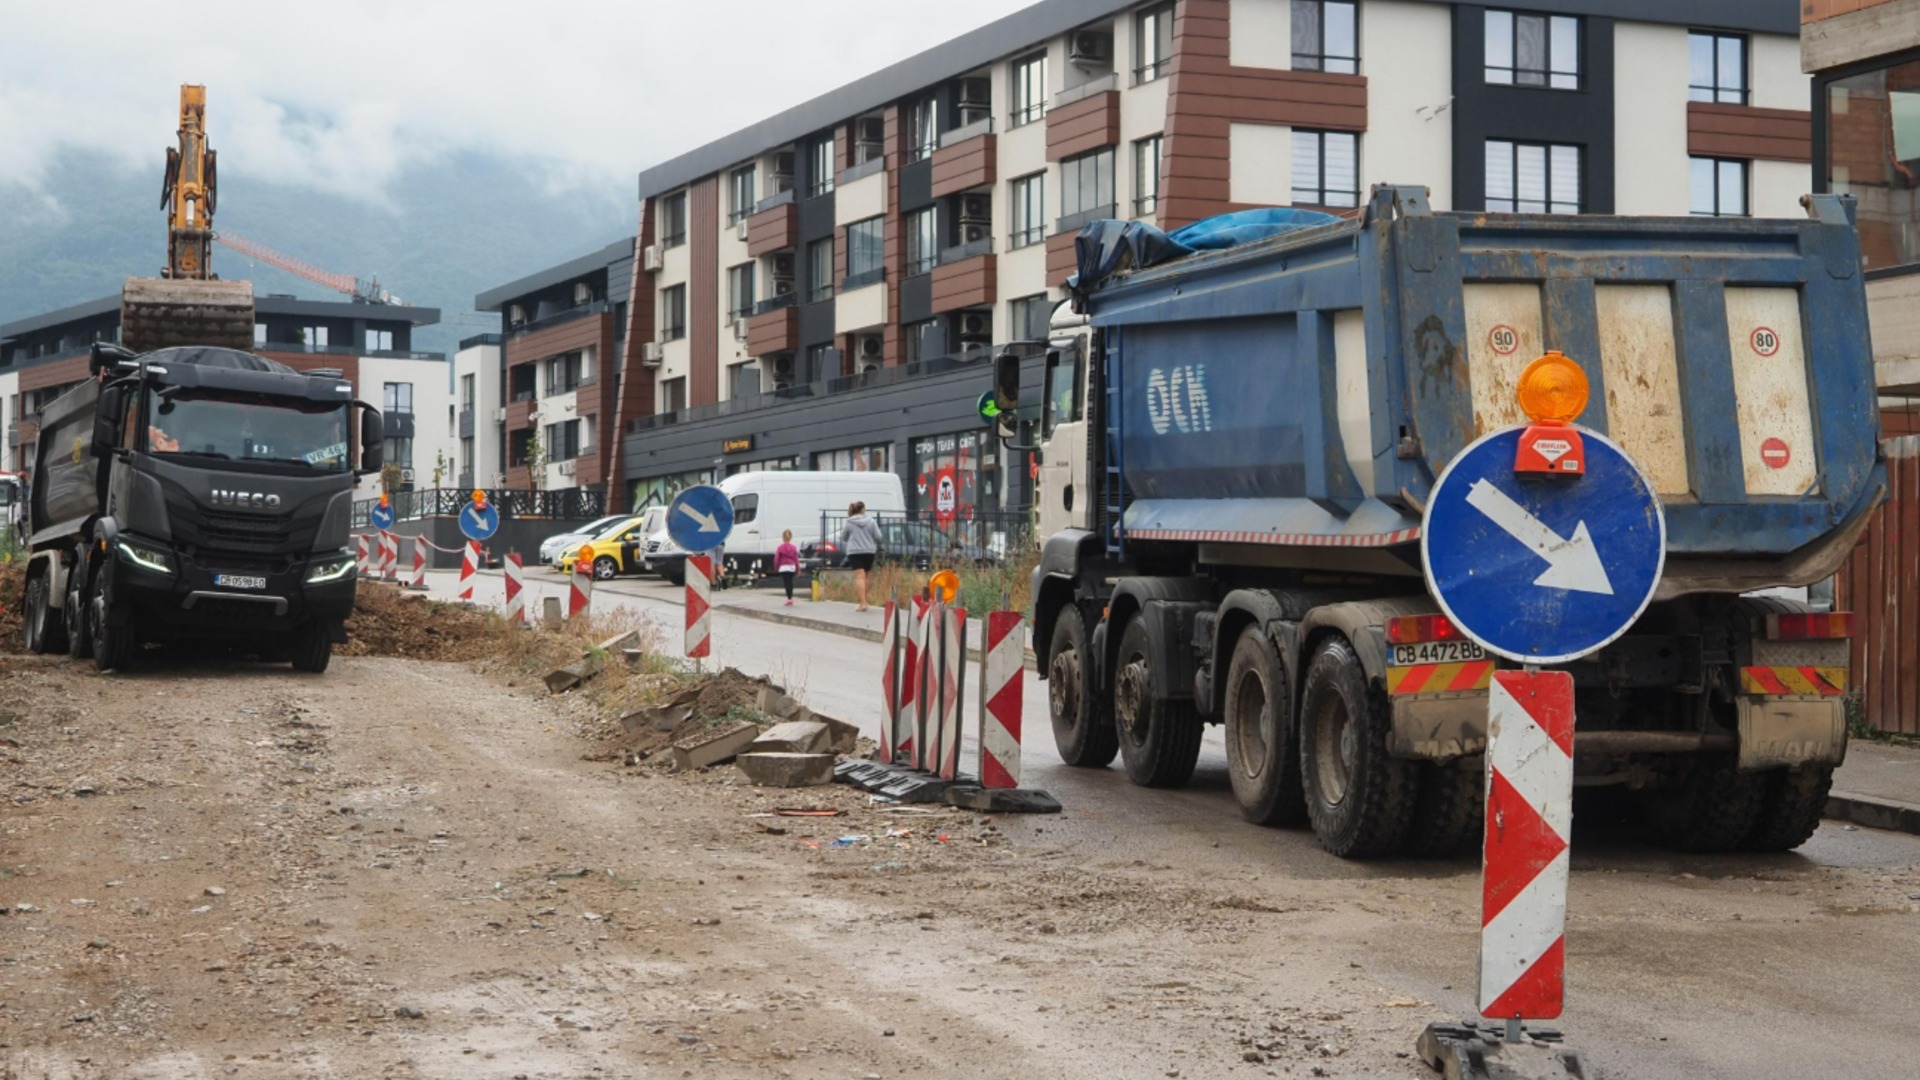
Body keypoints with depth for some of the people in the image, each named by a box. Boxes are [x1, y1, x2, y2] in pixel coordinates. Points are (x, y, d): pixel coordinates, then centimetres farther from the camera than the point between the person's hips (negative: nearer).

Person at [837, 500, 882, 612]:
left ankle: (862, 603, -21)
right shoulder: (870, 521, 1)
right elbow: (878, 536, -1)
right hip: (869, 551, 3)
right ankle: (863, 601, 25)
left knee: (859, 577, -10)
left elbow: (843, 538, 6)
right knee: (865, 577, 17)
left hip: (855, 552, -3)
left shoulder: (849, 523, -2)